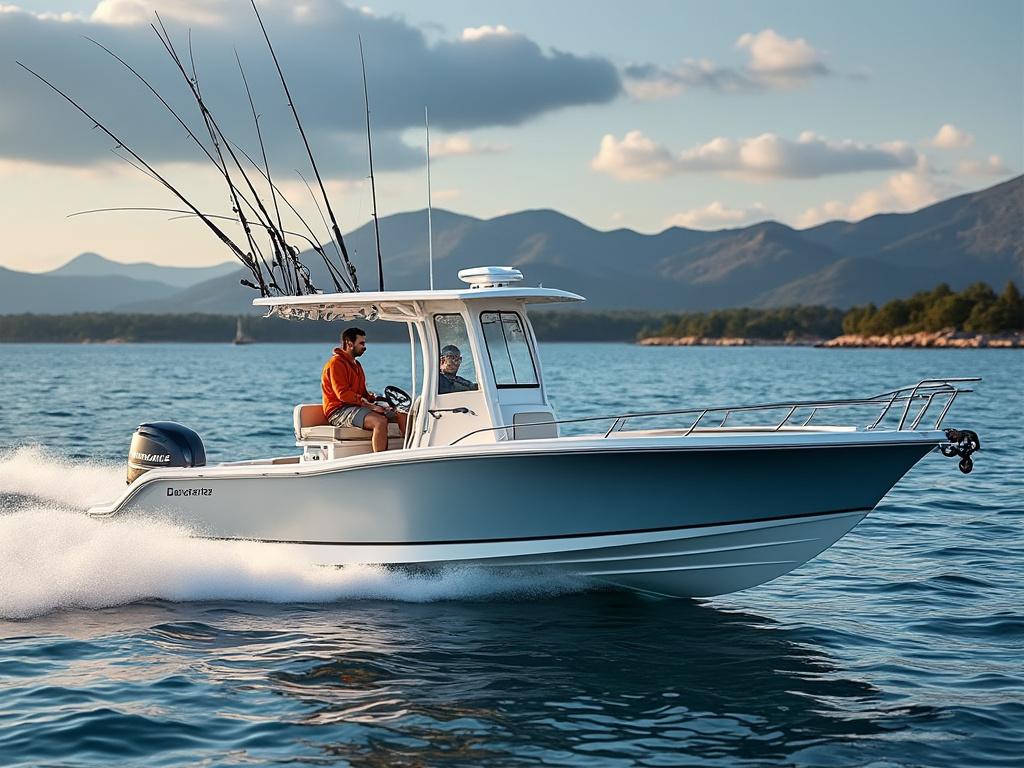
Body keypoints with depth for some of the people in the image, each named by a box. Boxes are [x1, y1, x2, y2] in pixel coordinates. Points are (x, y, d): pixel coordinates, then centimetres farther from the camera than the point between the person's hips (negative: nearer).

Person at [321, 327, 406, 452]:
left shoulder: (355, 364, 23)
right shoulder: (336, 363, -9)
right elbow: (343, 394, -19)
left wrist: (373, 397, 2)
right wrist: (369, 405, -22)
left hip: (357, 406, 10)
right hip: (339, 410, -10)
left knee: (402, 416, -3)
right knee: (380, 421, -34)